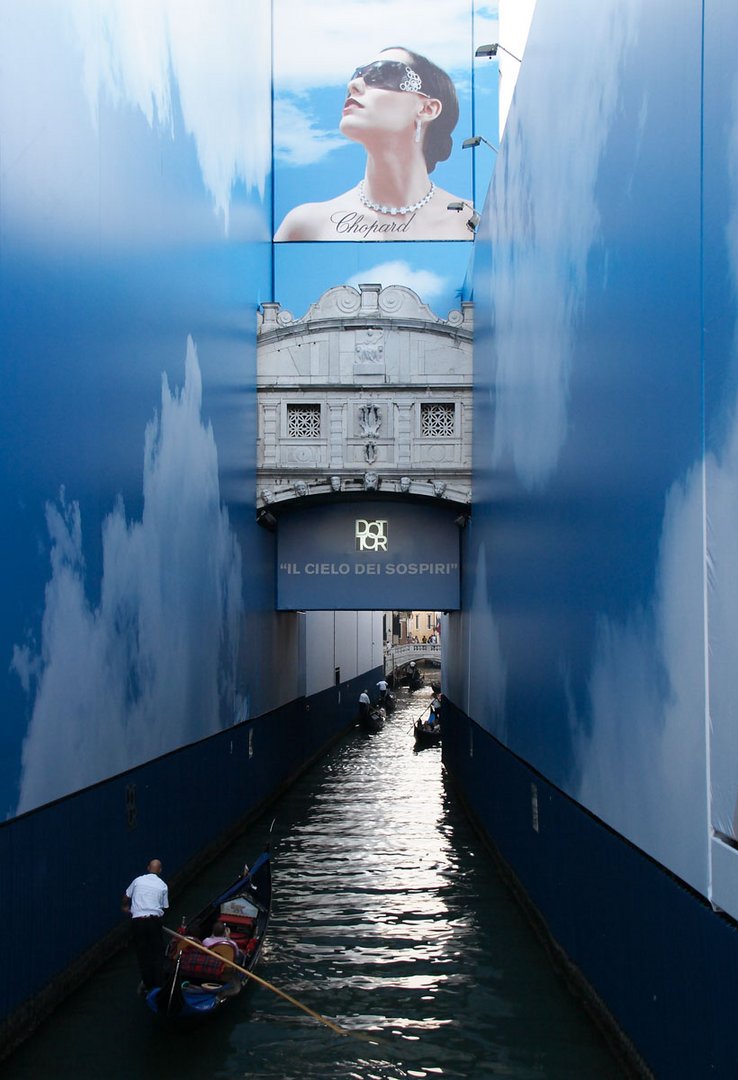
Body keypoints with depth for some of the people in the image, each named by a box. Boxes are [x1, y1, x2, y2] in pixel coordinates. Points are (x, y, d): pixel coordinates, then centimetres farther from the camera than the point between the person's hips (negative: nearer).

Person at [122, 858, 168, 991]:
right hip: (154, 920, -1)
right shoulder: (162, 886, 4)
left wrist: (125, 907, 40)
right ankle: (158, 984, 9)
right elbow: (164, 907, 8)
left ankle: (148, 984, 14)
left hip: (137, 920, 1)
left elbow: (126, 897, 20)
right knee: (157, 953, 9)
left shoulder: (138, 880, 6)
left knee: (143, 953, 10)